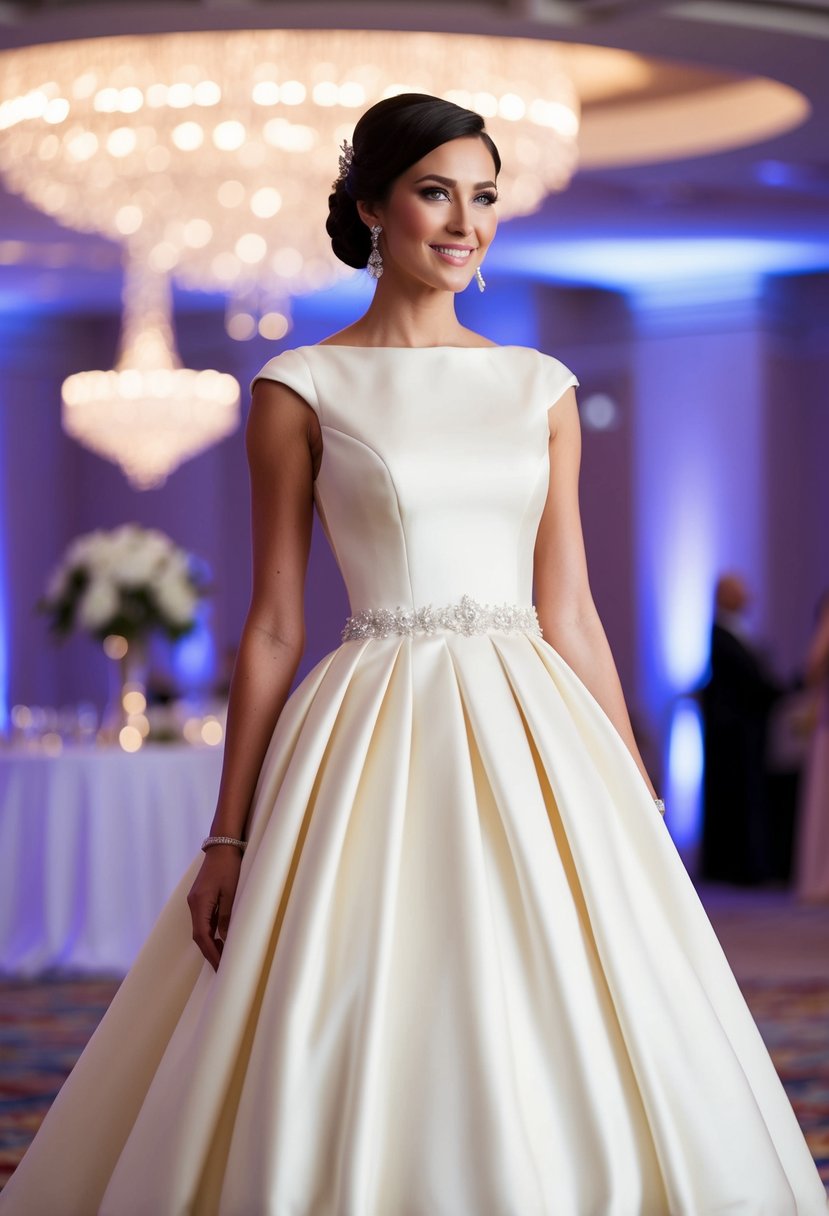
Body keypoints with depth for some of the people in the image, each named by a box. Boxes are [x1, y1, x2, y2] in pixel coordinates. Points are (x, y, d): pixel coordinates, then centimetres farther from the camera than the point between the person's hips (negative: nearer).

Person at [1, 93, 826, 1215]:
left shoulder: (541, 388, 11)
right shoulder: (302, 390, 1)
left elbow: (570, 613, 12)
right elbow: (273, 626, 1)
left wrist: (639, 807, 8)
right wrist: (228, 835, -2)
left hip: (535, 736, 4)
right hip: (378, 738, -3)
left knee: (565, 1067, 2)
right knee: (361, 1058, -4)